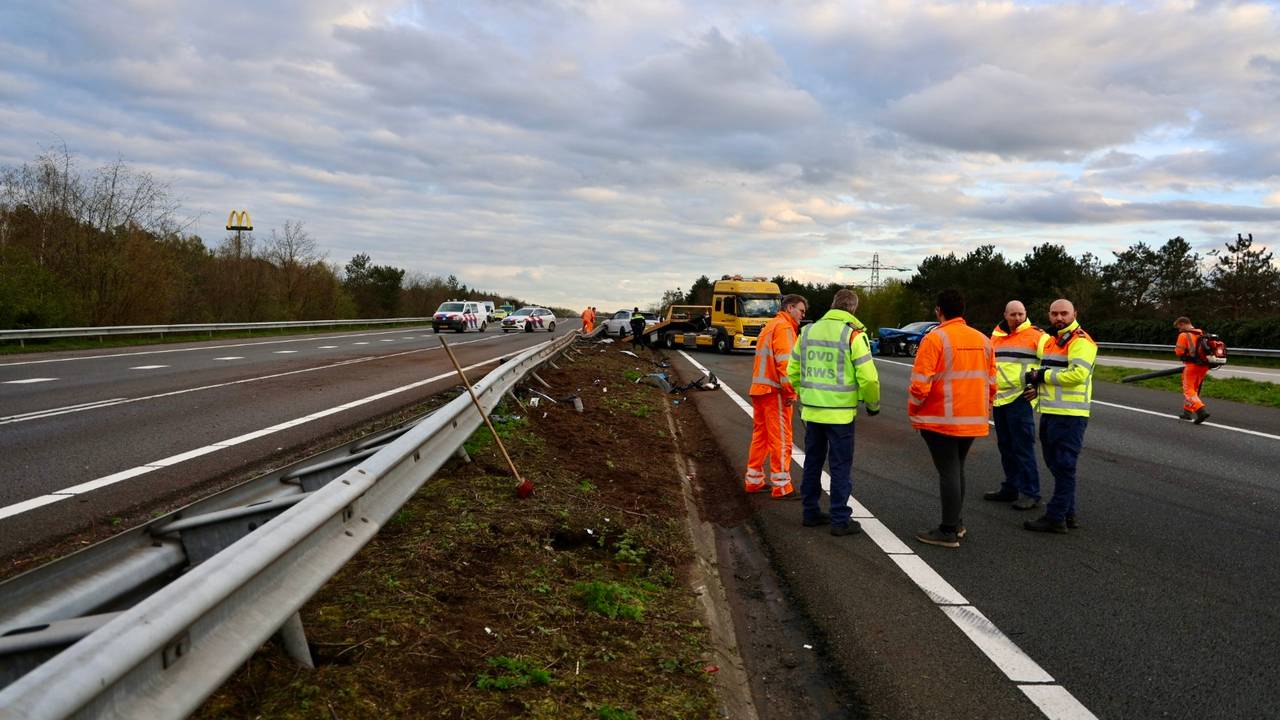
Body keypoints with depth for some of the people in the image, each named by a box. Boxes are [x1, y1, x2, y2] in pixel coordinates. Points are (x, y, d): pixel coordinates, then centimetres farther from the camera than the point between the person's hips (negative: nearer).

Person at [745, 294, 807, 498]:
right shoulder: (784, 327, -10)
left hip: (759, 389, 10)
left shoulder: (769, 326, 21)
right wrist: (790, 391, -19)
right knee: (781, 439, -4)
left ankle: (754, 481, 22)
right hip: (775, 391, -9)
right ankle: (781, 486, -2)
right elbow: (784, 361, -20)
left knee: (760, 435, 15)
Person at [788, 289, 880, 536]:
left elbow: (793, 371, 12)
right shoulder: (853, 335, -11)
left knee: (812, 462, 16)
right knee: (840, 467, 3)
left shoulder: (808, 331, 6)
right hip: (840, 413, -5)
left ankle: (810, 512, 24)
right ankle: (840, 520, 8)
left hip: (811, 411, 5)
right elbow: (868, 378, -13)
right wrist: (873, 404, 3)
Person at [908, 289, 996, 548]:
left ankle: (949, 532, 3)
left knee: (948, 471, -1)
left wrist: (913, 412, -3)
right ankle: (957, 523, 28)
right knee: (957, 468, 20)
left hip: (940, 420, -6)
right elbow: (991, 382, 11)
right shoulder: (983, 340, 8)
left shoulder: (935, 339, -13)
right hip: (972, 420, 6)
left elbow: (920, 383, -16)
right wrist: (984, 410, 21)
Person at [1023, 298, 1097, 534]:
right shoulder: (1049, 340, 18)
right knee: (1055, 464, 15)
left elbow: (1078, 374, -24)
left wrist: (1044, 375, -15)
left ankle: (1056, 518, 0)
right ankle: (1068, 514, 25)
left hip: (1069, 415, -10)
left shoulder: (1081, 341, -12)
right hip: (1049, 413, 10)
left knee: (1064, 467, -4)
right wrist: (1038, 385, 11)